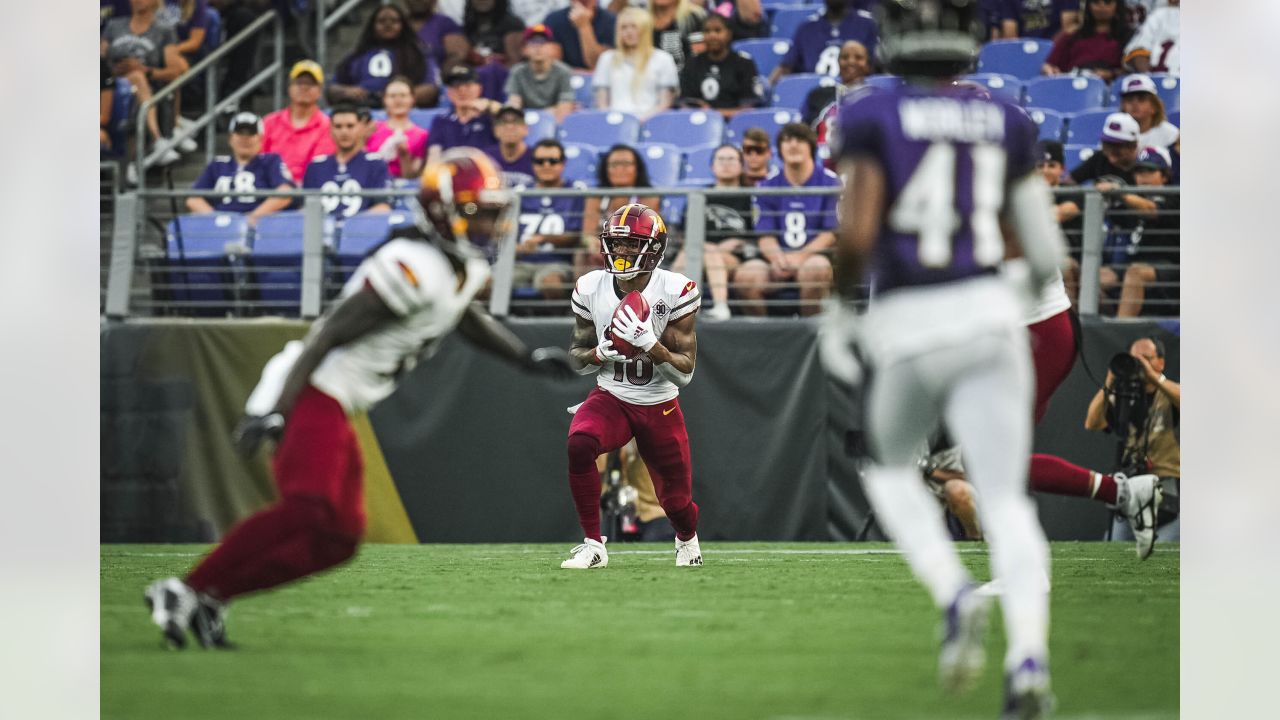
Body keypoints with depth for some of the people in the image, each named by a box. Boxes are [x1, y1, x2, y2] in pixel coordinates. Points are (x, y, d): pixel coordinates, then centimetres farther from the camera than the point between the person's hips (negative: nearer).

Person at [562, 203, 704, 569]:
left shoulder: (675, 292, -17)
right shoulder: (590, 289, -9)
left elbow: (684, 373, -15)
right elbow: (577, 356, 6)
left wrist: (649, 343, -32)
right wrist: (600, 353, -18)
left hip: (660, 407, -1)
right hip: (610, 399, 1)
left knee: (676, 501, 8)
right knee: (579, 444, -32)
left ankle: (687, 538, 48)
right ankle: (593, 545, -19)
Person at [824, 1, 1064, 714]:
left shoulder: (872, 119, -2)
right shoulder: (1006, 125, 8)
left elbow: (858, 234, -12)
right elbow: (1043, 252, 9)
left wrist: (840, 307, 4)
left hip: (908, 333, -2)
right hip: (988, 315, 2)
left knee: (892, 471, 24)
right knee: (1006, 500, 1)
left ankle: (956, 596, -2)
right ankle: (1030, 656, -22)